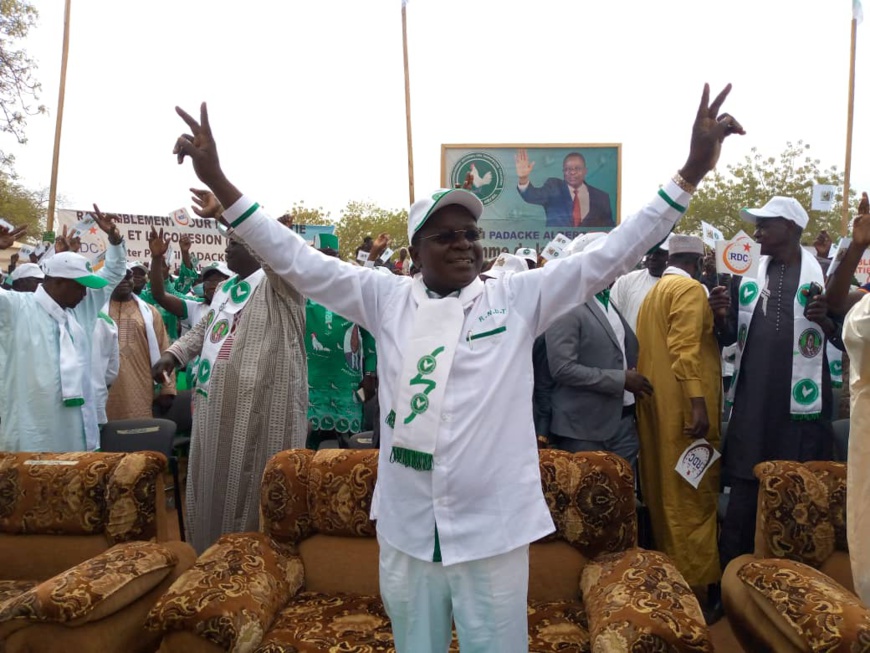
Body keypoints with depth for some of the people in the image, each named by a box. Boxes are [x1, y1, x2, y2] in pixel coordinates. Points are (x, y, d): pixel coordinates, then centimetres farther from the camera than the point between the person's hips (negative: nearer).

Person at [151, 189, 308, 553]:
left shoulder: (278, 283, -7)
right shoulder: (224, 289, 19)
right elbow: (203, 329, 30)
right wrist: (174, 353, 12)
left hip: (261, 409, -8)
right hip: (215, 407, 9)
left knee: (253, 493, -1)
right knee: (215, 487, 17)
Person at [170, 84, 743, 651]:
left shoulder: (517, 299, -2)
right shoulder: (386, 299, 1)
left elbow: (607, 258, -6)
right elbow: (298, 261, -1)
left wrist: (691, 172, -14)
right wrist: (217, 180, -7)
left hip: (493, 528, -1)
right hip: (406, 528, 2)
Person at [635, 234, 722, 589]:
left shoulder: (653, 292, 18)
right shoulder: (690, 289, -8)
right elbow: (685, 348, -20)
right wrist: (698, 403, -23)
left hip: (656, 404, 9)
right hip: (683, 405, -9)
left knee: (665, 491, 14)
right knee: (693, 496, -3)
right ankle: (695, 582, 2)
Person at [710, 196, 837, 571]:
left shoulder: (825, 274, 0)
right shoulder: (746, 274, 9)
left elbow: (846, 338, 2)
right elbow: (729, 338, 12)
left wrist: (825, 320, -19)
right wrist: (721, 316, -9)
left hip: (802, 404, -2)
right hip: (752, 403, 3)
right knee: (744, 492, 6)